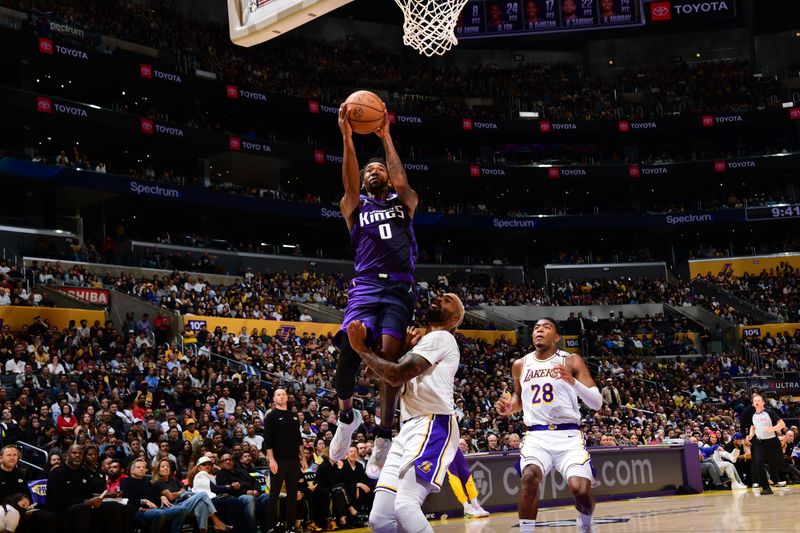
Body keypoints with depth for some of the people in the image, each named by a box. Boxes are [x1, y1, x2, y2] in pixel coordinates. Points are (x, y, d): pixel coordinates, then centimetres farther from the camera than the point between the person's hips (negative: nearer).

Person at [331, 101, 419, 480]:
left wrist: (386, 137, 0)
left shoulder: (404, 203, 20)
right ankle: (347, 415, 8)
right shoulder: (355, 205, 19)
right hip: (366, 287, 0)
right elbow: (349, 183, -1)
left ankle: (384, 438, -8)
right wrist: (347, 137, -12)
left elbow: (401, 182, -1)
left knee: (390, 356, -15)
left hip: (400, 289, 0)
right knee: (349, 353, -20)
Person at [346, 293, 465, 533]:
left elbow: (397, 375, -12)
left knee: (405, 505, -29)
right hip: (409, 429, 9)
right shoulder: (425, 342, 29)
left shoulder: (441, 337, -1)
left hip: (433, 427, -9)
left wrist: (361, 348, -2)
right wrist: (406, 350, 15)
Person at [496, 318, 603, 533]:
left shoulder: (572, 361, -1)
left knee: (581, 489, -17)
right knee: (529, 477, -30)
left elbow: (597, 403, -6)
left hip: (568, 435, -1)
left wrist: (573, 382, -24)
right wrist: (508, 408, 4)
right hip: (537, 436, 2)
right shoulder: (520, 365, 10)